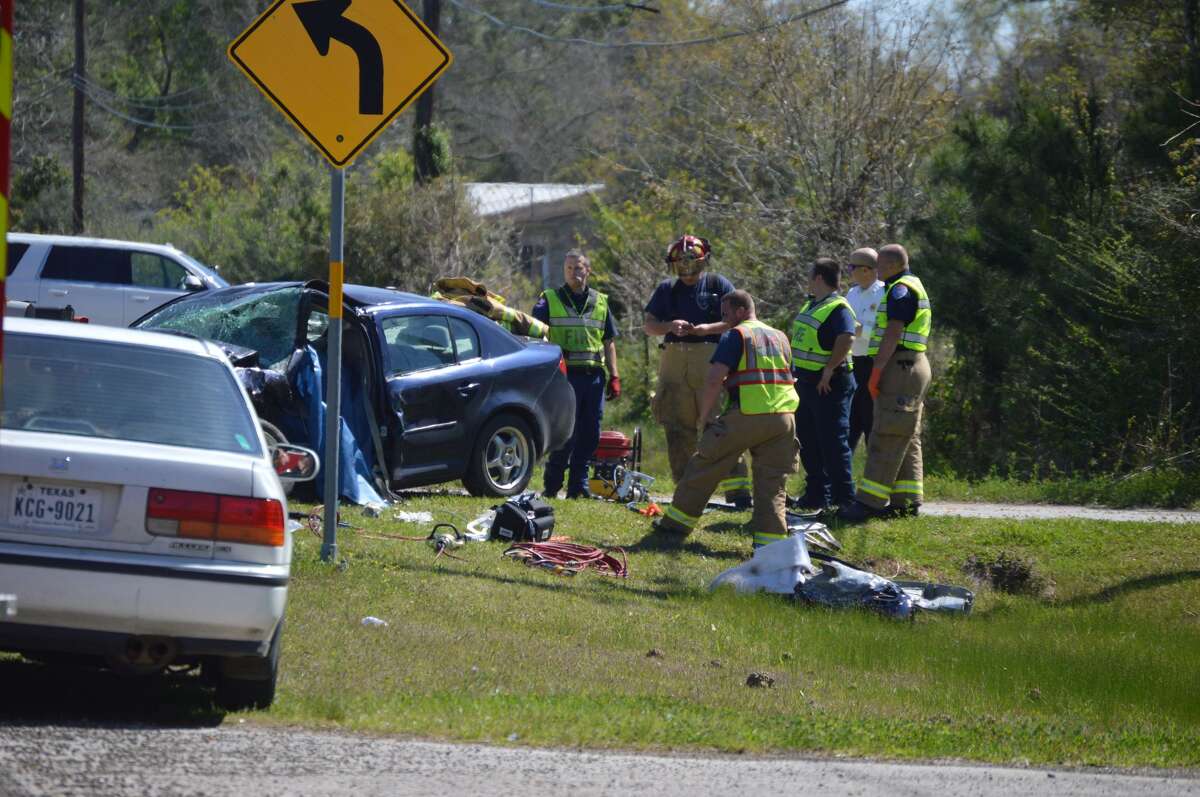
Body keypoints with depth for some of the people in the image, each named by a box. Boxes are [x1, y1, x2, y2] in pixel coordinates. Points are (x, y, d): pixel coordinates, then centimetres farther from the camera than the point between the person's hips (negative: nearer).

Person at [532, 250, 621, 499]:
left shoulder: (600, 302, 17)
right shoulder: (550, 300, 6)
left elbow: (609, 342, 20)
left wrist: (614, 377, 12)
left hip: (594, 375, 4)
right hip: (565, 374, -4)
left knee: (590, 435, 3)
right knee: (566, 433, -8)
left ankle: (578, 485, 11)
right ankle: (551, 485, 2)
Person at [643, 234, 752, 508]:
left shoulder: (718, 285, 7)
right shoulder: (667, 289, 15)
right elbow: (649, 325, 10)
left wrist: (708, 328, -15)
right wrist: (670, 326, -11)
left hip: (710, 361, -4)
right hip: (674, 361, 4)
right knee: (678, 431, 4)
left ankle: (736, 488, -16)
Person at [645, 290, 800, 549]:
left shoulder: (735, 336, -1)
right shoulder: (780, 338, 19)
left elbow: (714, 380, -10)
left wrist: (704, 416, 1)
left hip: (746, 417, -5)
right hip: (783, 417, 5)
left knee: (702, 470, 8)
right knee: (772, 485, 7)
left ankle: (673, 528, 13)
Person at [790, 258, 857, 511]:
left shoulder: (838, 308, -15)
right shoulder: (811, 305, 15)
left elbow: (846, 338, -30)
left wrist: (829, 370, -28)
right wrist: (794, 372, 19)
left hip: (829, 384, -10)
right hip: (805, 381, 10)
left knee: (833, 442, -8)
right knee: (808, 441, 14)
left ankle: (844, 498, -4)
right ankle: (816, 495, 21)